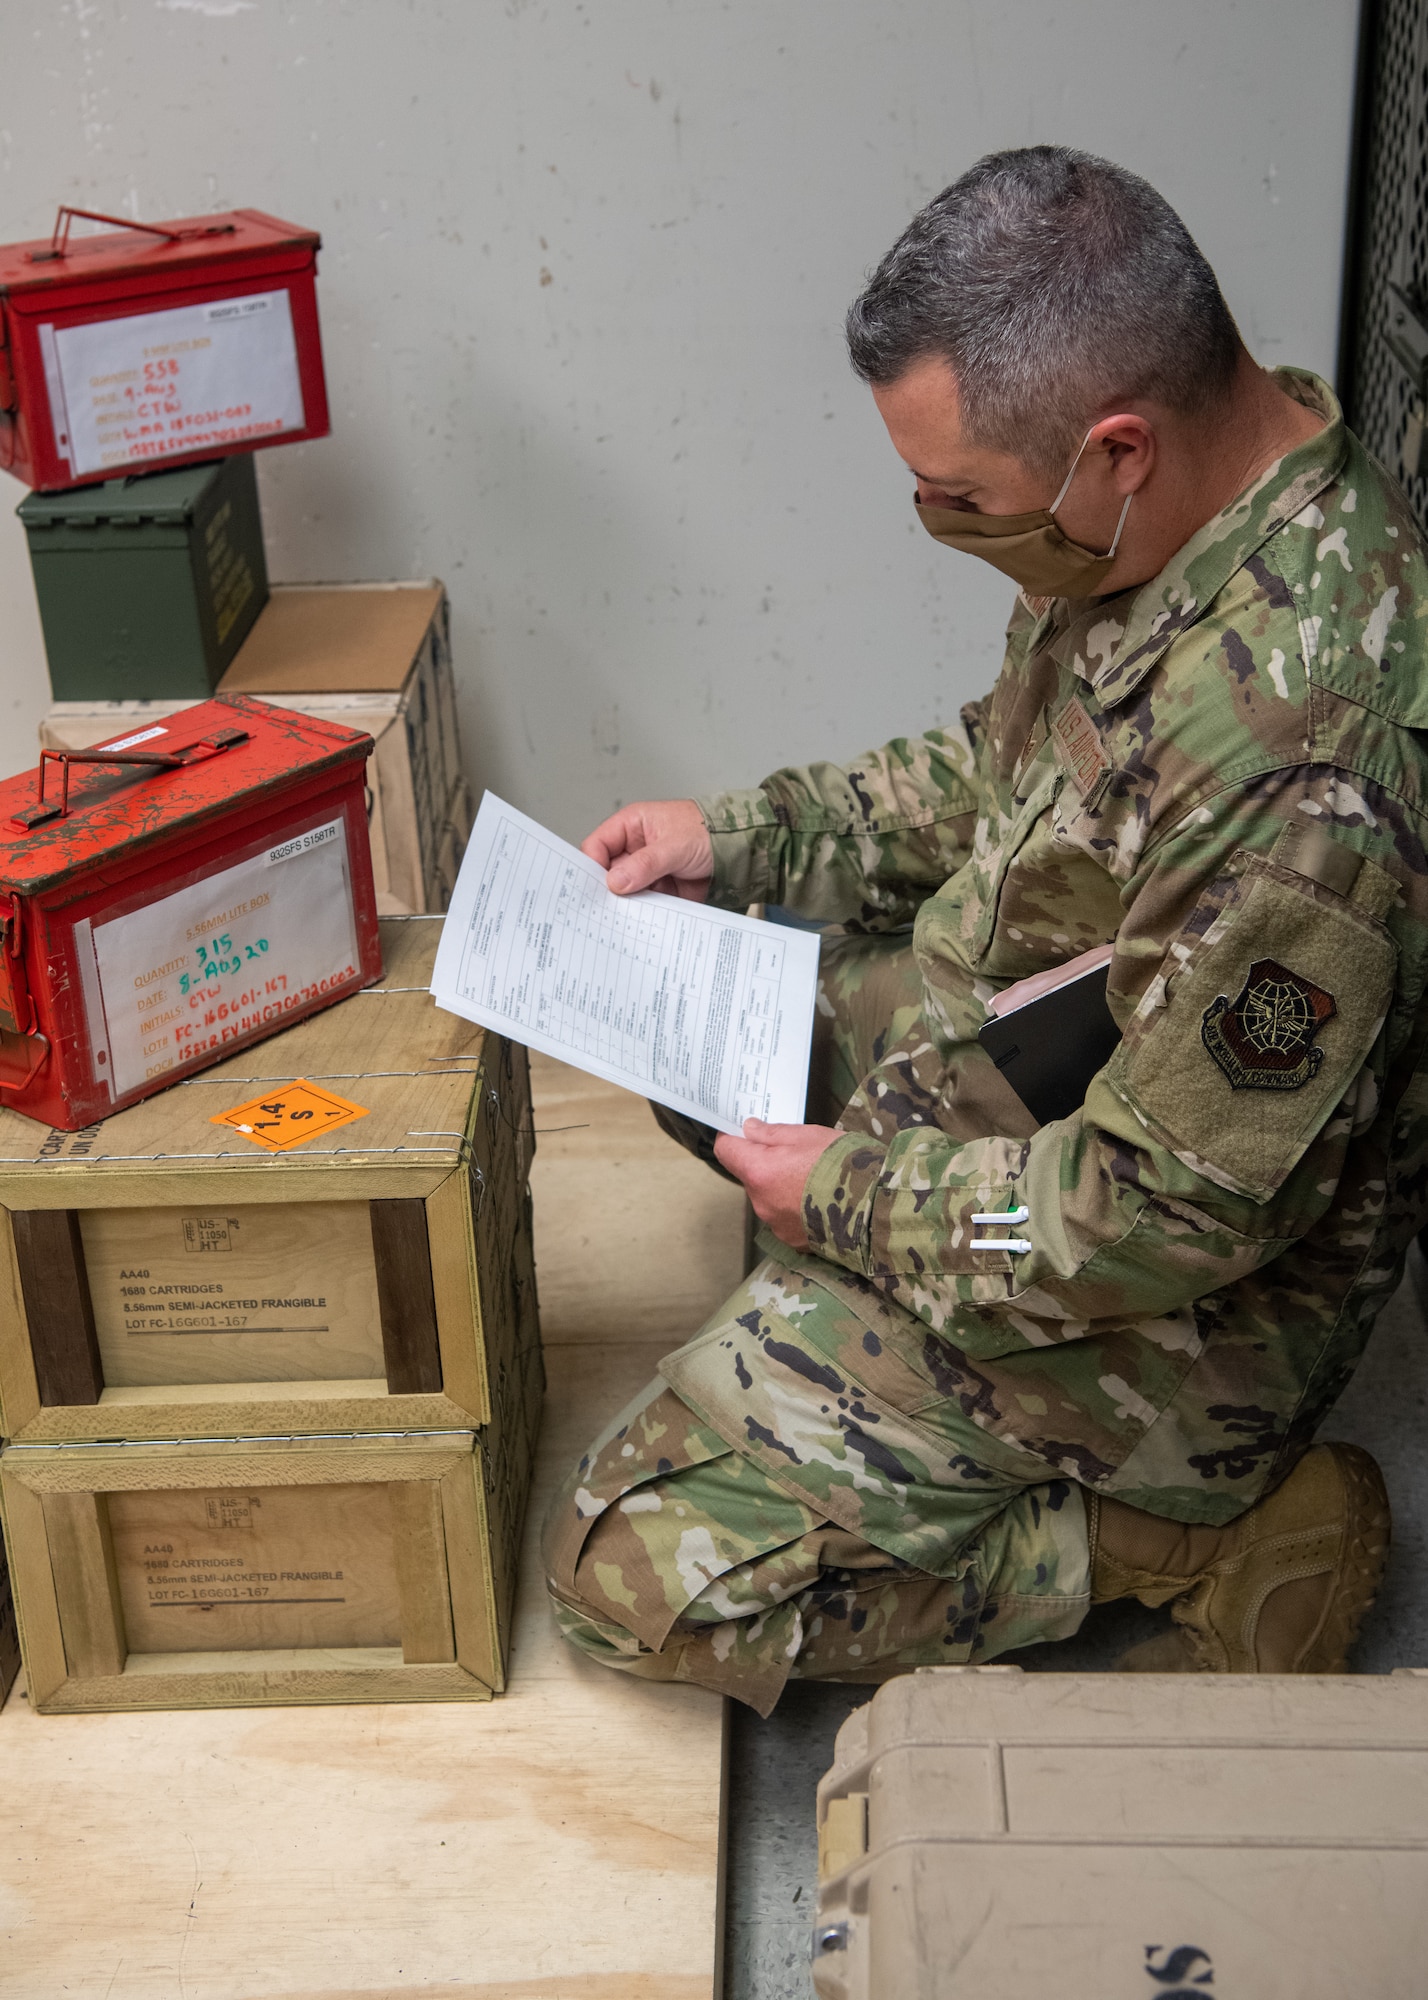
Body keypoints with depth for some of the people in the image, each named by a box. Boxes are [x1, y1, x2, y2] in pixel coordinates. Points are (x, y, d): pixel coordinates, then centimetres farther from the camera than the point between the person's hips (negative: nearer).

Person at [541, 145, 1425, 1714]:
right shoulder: (1185, 502, -8)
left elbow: (1179, 1212, -30)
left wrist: (857, 1197, -17)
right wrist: (743, 836, 3)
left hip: (1166, 1294, -9)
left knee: (638, 1570, -11)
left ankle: (1229, 1536, -3)